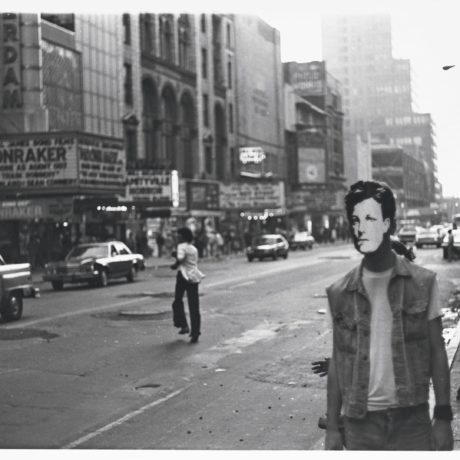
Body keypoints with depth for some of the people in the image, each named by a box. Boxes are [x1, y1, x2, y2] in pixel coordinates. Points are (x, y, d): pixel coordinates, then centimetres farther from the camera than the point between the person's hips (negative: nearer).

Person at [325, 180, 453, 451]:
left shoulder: (423, 283, -3)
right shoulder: (340, 293, 0)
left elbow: (437, 353, 1)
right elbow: (337, 362, 6)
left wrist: (443, 418, -3)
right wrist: (332, 427, 4)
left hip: (412, 418, -1)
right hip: (360, 421, 1)